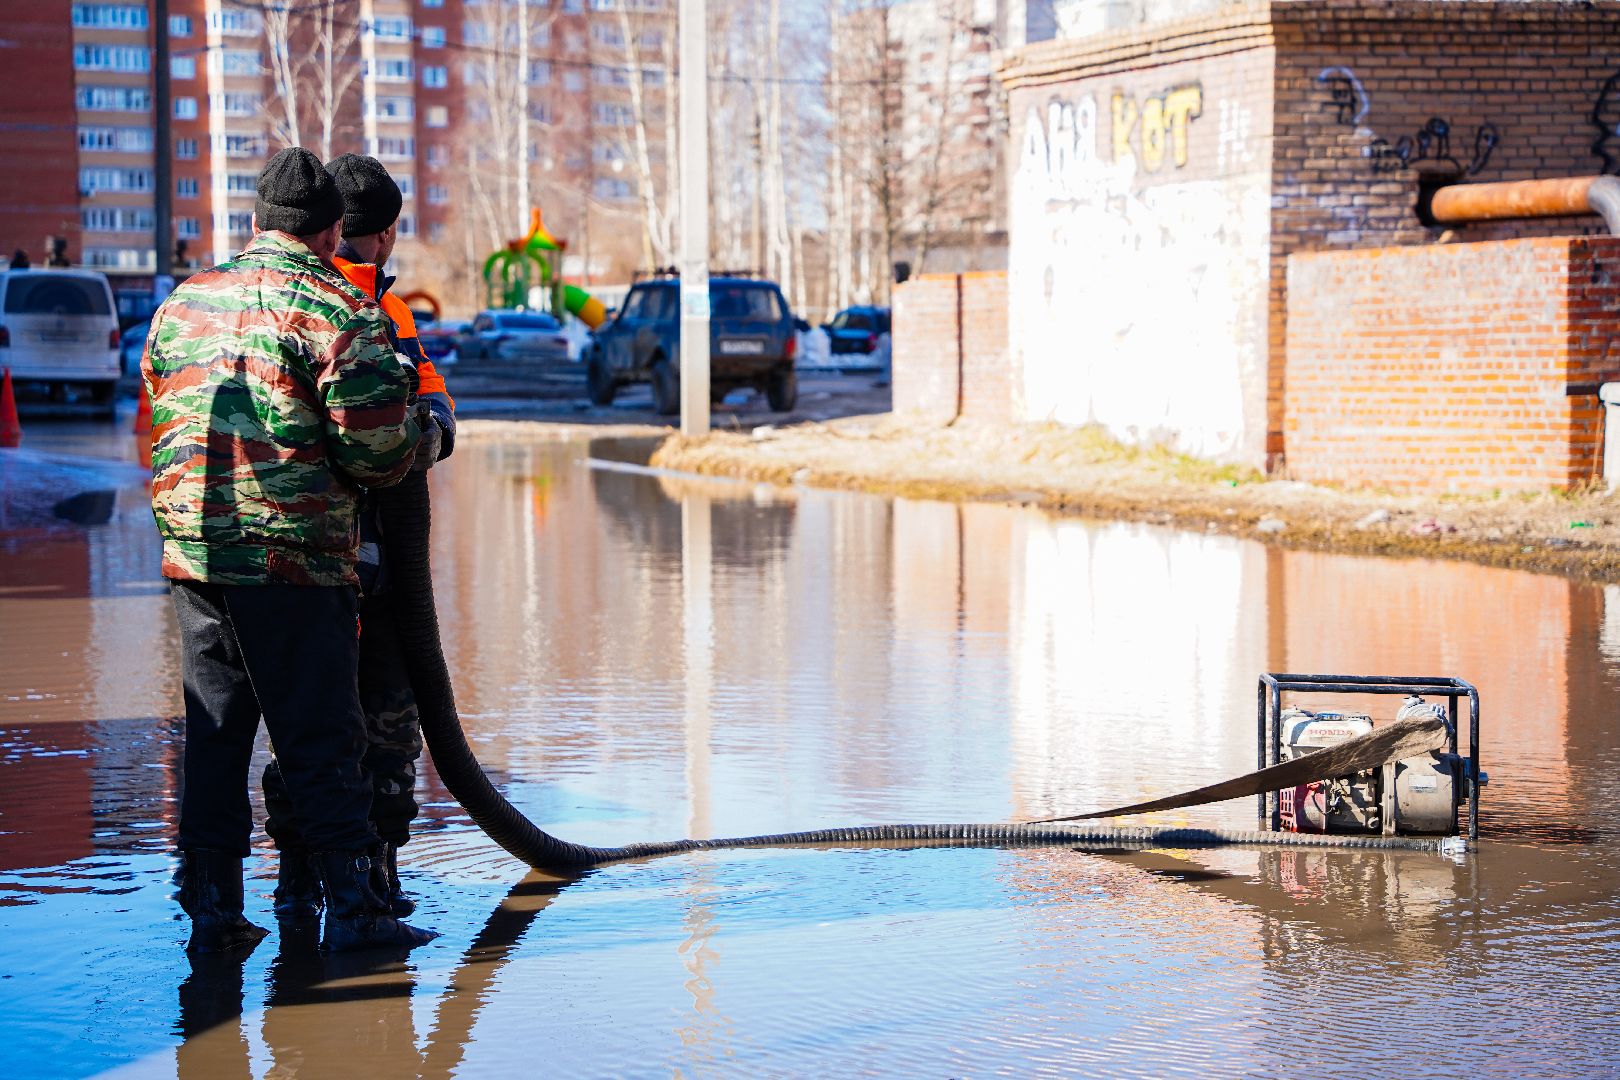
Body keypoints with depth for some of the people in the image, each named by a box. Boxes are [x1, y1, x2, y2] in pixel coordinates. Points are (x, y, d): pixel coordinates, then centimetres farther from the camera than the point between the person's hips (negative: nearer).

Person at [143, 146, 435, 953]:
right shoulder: (339, 311, -7)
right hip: (296, 556, -5)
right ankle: (351, 908, 2)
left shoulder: (182, 304, 13)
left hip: (191, 550, 6)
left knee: (213, 734, 12)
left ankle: (211, 908, 13)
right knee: (321, 736, 0)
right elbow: (377, 449, -11)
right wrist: (423, 430, 10)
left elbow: (155, 426, 19)